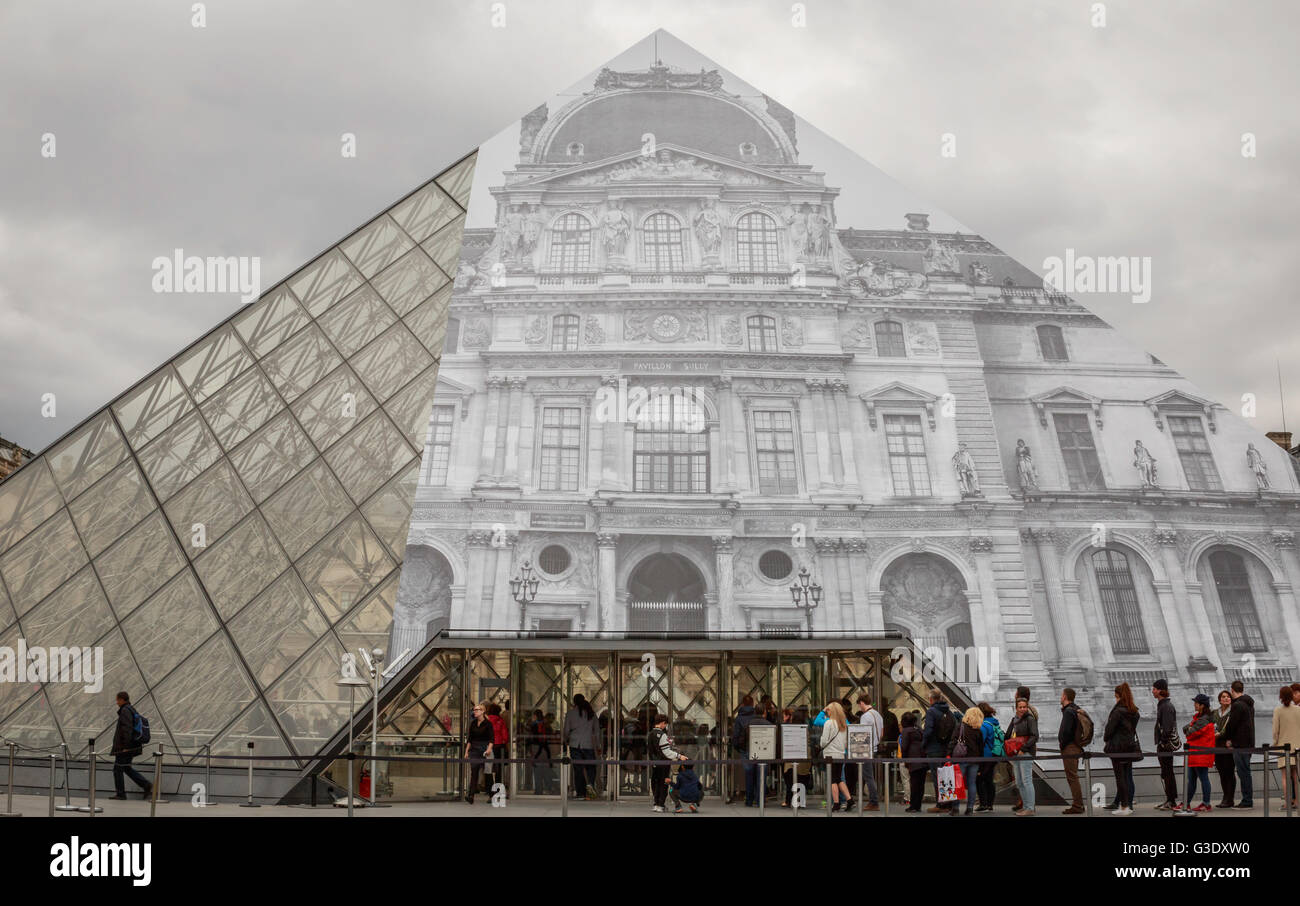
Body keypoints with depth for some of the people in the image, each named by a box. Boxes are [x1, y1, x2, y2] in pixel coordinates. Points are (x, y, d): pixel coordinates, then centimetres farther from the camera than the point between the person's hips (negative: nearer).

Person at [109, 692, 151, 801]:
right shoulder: (132, 710, 14)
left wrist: (125, 747, -22)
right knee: (127, 768, 14)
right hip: (131, 746, 9)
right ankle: (146, 785, 5)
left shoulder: (125, 711, -15)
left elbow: (127, 730, -22)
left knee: (118, 768, 1)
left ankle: (121, 794, 7)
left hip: (124, 747, -9)